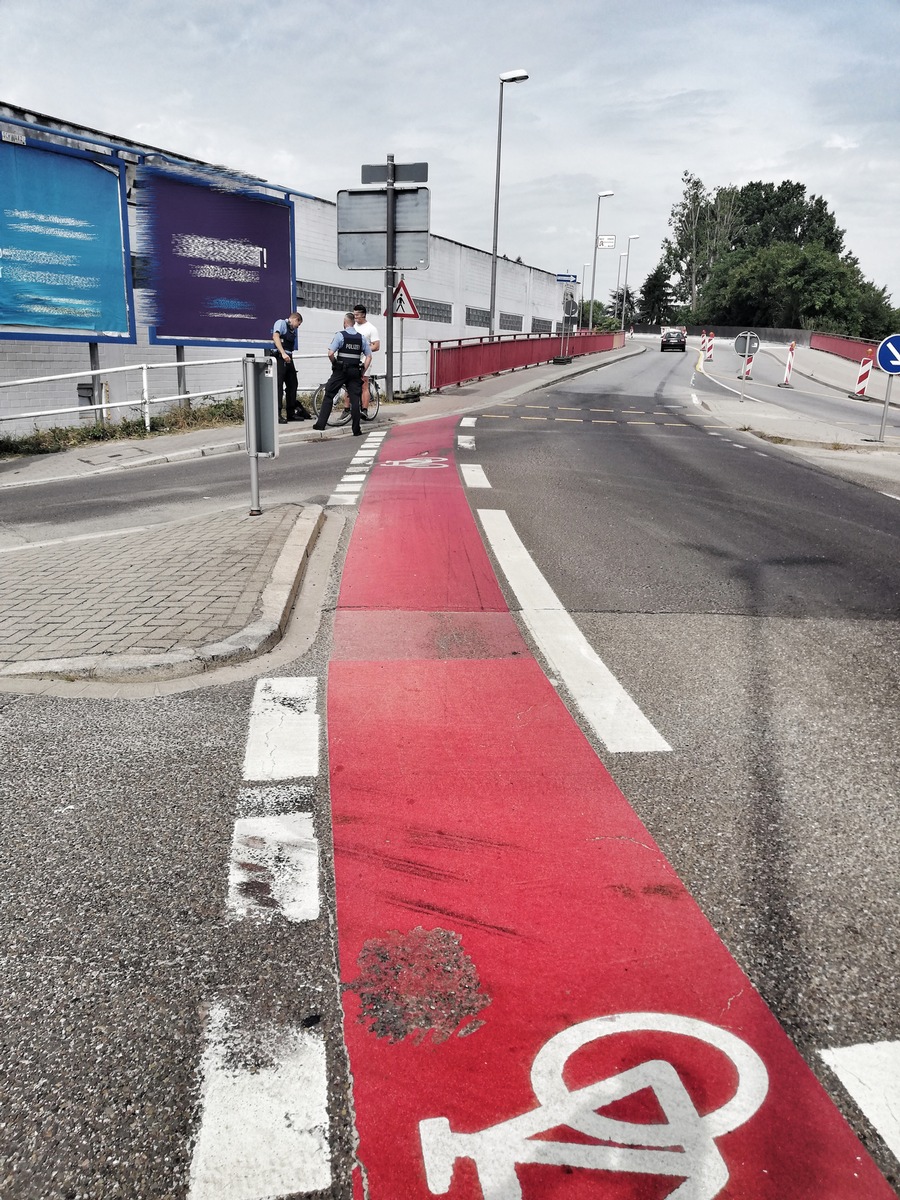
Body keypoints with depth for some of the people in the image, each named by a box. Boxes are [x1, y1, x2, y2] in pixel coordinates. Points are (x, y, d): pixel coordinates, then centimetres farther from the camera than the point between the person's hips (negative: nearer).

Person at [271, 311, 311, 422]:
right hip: (280, 358, -9)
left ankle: (291, 413, 18)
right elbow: (275, 337, -18)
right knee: (279, 385, -11)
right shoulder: (281, 323, -2)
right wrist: (283, 353, -29)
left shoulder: (293, 330, 21)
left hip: (288, 359, 9)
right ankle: (277, 415, -13)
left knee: (292, 385, 10)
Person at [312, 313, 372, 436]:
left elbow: (330, 354, -14)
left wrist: (335, 364, 3)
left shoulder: (340, 335, -6)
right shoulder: (362, 337, 6)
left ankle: (321, 424, 4)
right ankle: (356, 430, 3)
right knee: (355, 399, 4)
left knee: (328, 395, 6)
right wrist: (362, 372, 7)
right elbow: (369, 357, 4)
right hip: (355, 372, 3)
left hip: (340, 371, -3)